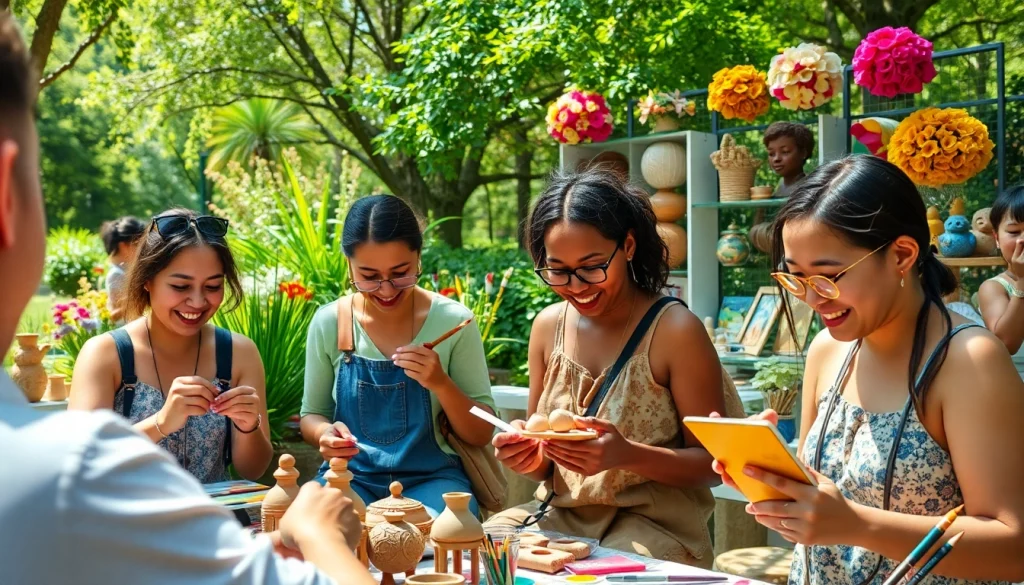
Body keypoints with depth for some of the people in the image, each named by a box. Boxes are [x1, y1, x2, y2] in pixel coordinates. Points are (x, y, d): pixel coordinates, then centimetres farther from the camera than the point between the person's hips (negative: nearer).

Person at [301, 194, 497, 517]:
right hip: (350, 475, 2)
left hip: (431, 478, -1)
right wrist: (325, 433, -14)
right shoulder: (328, 323, -3)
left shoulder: (453, 321, -7)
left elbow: (482, 434, -1)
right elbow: (311, 416, 10)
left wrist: (442, 383, -20)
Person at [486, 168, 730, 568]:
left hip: (652, 525, -4)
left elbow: (711, 463, -9)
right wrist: (529, 456, -12)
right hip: (560, 514, 5)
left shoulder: (675, 330, -12)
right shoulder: (549, 326, 4)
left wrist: (627, 455, -25)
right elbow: (547, 466, 12)